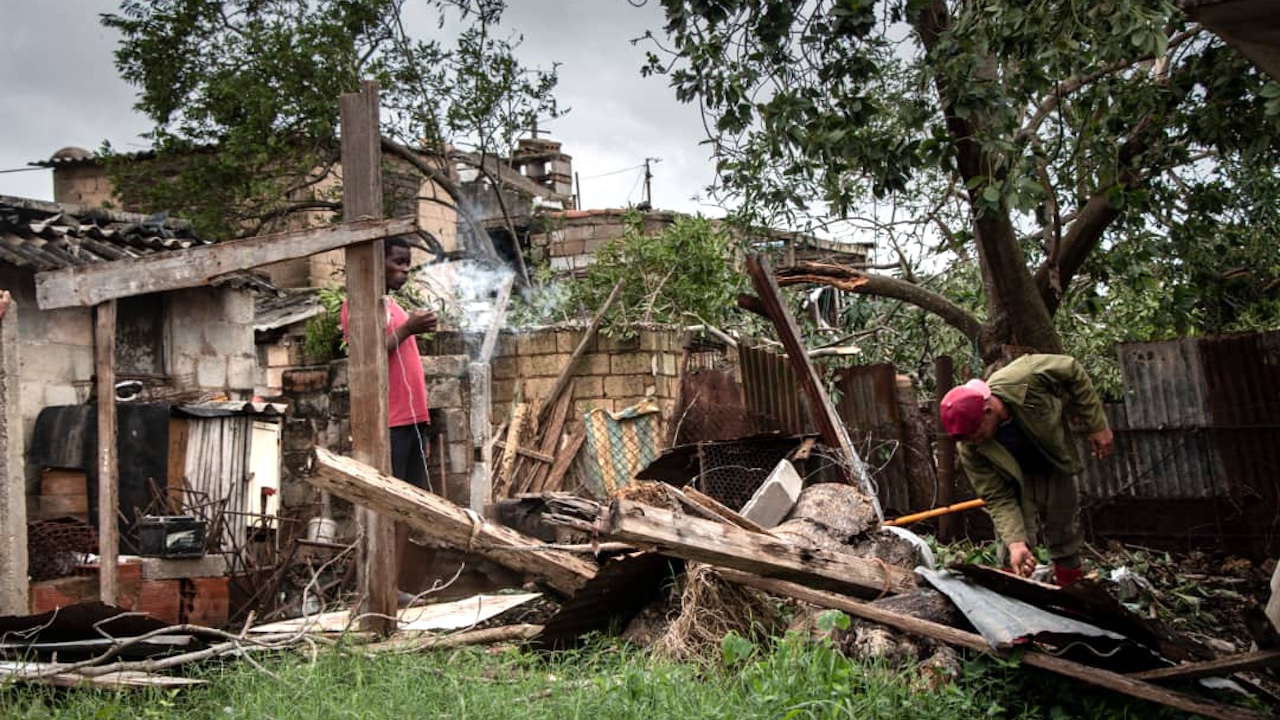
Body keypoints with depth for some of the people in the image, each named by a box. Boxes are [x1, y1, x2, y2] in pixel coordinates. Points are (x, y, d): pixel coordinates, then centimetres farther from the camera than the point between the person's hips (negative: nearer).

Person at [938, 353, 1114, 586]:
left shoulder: (1024, 378, -42)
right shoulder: (970, 450, -34)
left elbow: (1073, 372, -23)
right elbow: (998, 499, -26)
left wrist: (1097, 425, -19)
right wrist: (1015, 542, -40)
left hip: (1056, 466, 1)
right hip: (1017, 481, -1)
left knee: (1065, 534, 15)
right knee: (1013, 549, -10)